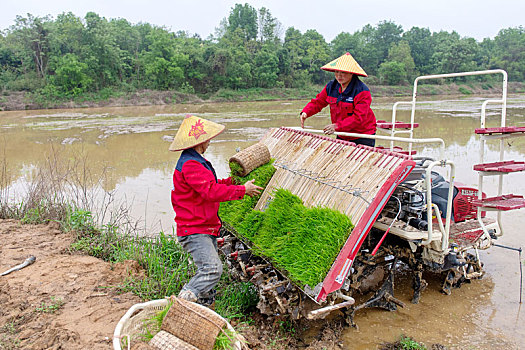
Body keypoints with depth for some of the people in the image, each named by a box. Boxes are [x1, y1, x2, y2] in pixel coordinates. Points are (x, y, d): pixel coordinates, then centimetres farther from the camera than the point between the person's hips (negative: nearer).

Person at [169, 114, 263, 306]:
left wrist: (232, 180, 16)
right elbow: (211, 192, -26)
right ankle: (183, 301, -11)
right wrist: (242, 190, -18)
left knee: (210, 269, 14)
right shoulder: (189, 165, -18)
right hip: (193, 231, -11)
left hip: (206, 229, 11)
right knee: (212, 268, -19)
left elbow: (211, 186, 25)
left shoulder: (196, 162, 18)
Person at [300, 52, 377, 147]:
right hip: (342, 136, 6)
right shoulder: (331, 87, 2)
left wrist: (337, 126, -33)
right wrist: (305, 112, -12)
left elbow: (359, 117, -25)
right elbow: (317, 102, 9)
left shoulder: (362, 91, -18)